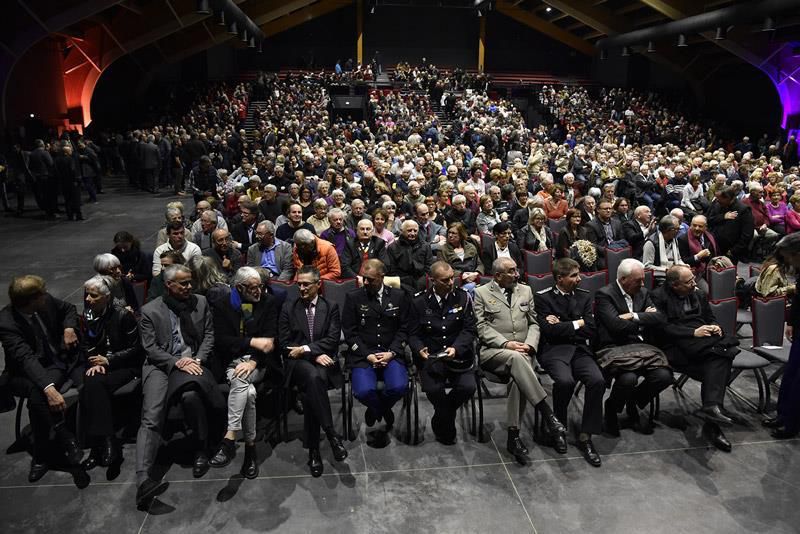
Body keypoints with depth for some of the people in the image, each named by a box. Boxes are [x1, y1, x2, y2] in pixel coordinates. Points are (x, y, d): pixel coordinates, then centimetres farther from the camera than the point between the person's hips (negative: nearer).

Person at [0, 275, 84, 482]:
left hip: (61, 358, 5)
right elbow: (26, 359, -34)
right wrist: (49, 388, -48)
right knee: (37, 393, -38)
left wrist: (69, 328, -7)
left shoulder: (47, 301, -9)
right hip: (28, 371, -5)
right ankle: (66, 441, -19)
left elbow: (69, 309, 15)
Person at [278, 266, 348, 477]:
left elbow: (333, 339, -1)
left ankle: (313, 449, -26)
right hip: (297, 363, 0)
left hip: (323, 361, 0)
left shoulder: (331, 307, 11)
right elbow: (284, 344, 3)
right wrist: (314, 355, -9)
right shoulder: (288, 308, 12)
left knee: (311, 388, -34)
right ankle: (332, 435, -33)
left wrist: (306, 348, -12)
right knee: (313, 376, -37)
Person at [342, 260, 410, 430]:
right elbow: (349, 332, 0)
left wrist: (391, 353, -8)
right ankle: (384, 412, 11)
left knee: (399, 387, -26)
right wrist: (368, 355, -10)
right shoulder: (353, 297, 3)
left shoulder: (399, 296, 7)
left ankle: (375, 411, 10)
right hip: (362, 355, -1)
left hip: (391, 354, 1)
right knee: (364, 391, -27)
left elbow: (404, 329, 7)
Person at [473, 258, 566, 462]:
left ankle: (513, 435, -24)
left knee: (520, 377, -31)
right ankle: (549, 415, -34)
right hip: (492, 351, -3)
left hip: (522, 351, 3)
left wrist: (529, 344, -4)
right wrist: (506, 343, -14)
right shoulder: (481, 293, 6)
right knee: (516, 358, -37)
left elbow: (534, 323, 16)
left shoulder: (525, 290, 18)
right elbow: (482, 327, -2)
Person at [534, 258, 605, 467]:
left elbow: (591, 330, 4)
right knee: (565, 381, -33)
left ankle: (585, 436, -13)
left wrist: (562, 326, -2)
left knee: (597, 380, -26)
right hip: (554, 349, -3)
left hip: (580, 349, 4)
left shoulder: (584, 296, 15)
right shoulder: (543, 297, 3)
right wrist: (576, 324, -2)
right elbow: (549, 330, -10)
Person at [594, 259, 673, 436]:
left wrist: (634, 316, -10)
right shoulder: (604, 294, -5)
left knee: (664, 375, -20)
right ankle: (611, 408, 2)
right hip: (613, 349, -6)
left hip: (640, 347, 6)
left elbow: (659, 317, 4)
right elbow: (616, 325, -17)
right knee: (628, 378, -34)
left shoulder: (642, 293, 16)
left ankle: (632, 403, 11)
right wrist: (644, 319, -1)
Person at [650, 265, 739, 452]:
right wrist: (693, 333, -15)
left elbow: (710, 318, 27)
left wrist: (714, 327, 2)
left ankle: (711, 408, -34)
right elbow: (663, 327, -9)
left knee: (717, 359, -29)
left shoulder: (699, 295, 22)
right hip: (676, 346, -6)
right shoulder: (658, 296, 0)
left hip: (702, 341, 6)